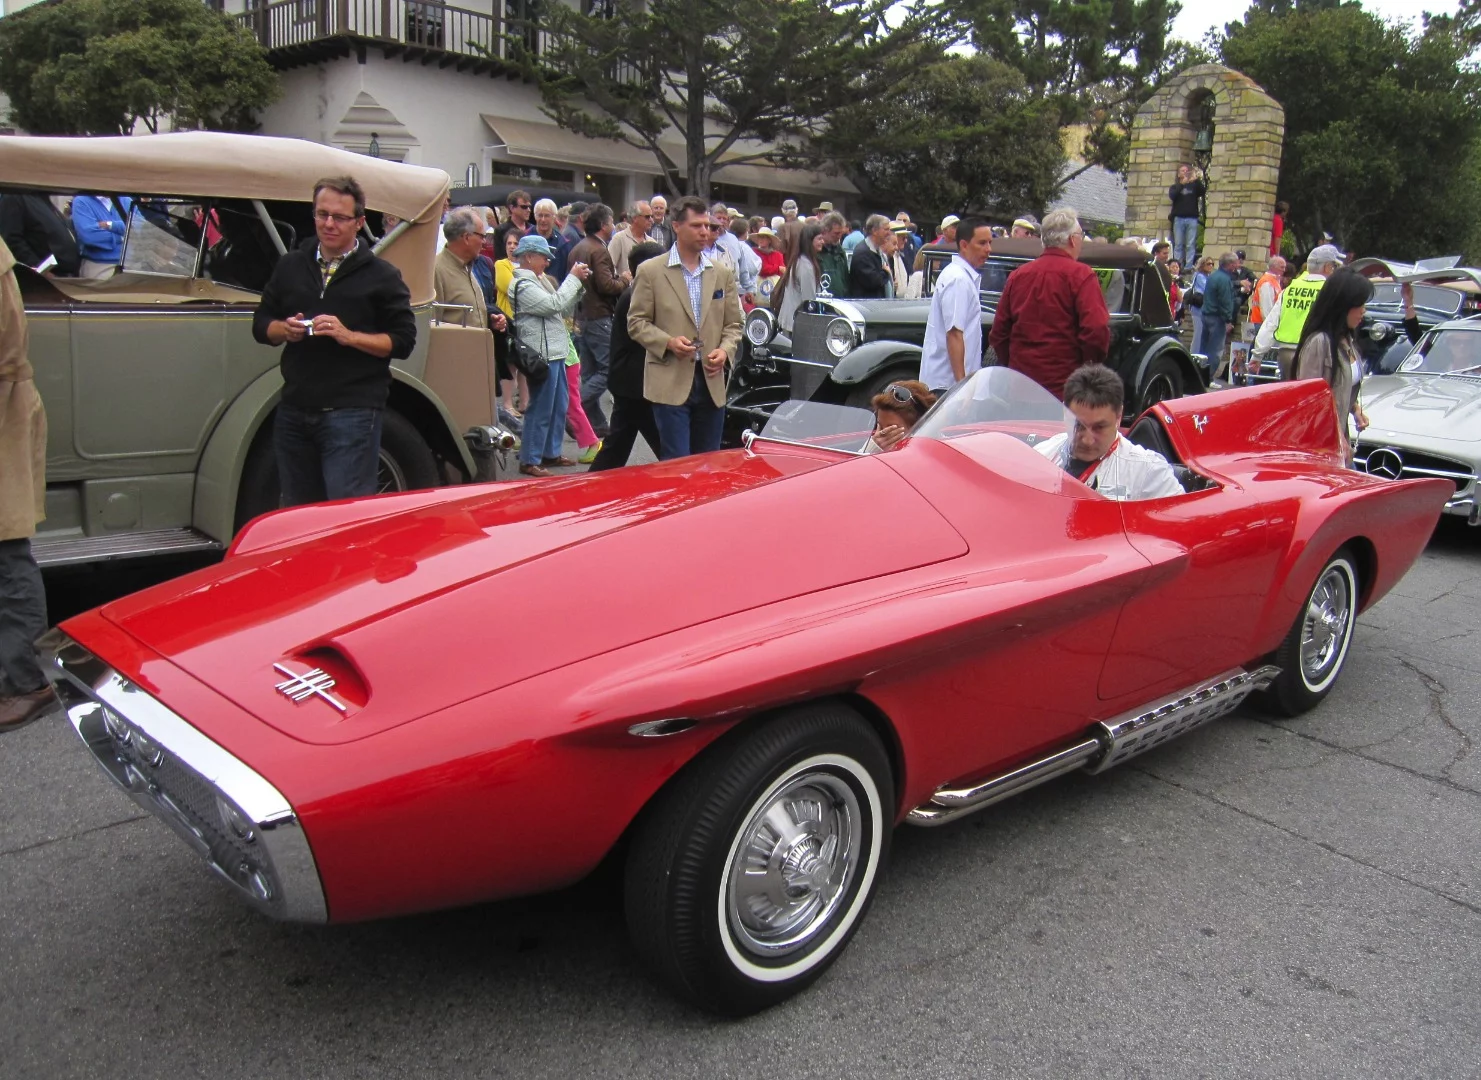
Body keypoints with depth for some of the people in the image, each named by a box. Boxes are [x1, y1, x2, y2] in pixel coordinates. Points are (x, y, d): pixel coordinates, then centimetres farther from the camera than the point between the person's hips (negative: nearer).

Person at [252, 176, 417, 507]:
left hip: (352, 414, -5)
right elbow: (261, 323, 19)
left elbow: (403, 340, -3)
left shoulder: (381, 276, 1)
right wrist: (284, 329, -4)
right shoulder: (290, 266, 14)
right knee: (296, 514, 13)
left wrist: (349, 336, -16)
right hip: (294, 411, 5)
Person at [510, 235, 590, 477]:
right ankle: (529, 461, 1)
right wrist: (573, 278, -13)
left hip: (555, 352, 10)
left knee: (560, 405, 16)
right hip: (541, 354, -10)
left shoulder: (540, 279, 18)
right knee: (540, 410, -6)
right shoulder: (523, 285, -12)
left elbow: (565, 310, 17)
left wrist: (578, 283, 6)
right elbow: (554, 304, -21)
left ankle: (551, 452, 27)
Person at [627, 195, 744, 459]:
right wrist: (668, 342, -16)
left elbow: (733, 324, 15)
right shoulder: (650, 271, 1)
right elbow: (636, 322, 0)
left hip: (712, 381, 4)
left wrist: (725, 350, -6)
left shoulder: (723, 274, 13)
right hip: (670, 382, -4)